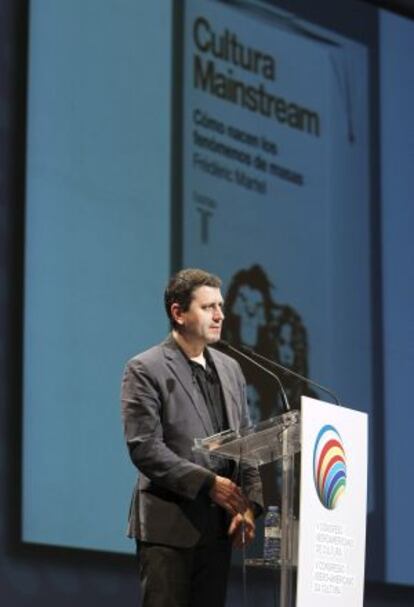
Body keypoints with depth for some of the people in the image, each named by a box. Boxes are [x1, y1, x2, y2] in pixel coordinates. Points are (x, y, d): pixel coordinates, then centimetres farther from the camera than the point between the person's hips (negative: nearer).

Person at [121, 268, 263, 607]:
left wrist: (249, 505, 1)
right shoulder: (145, 370, -5)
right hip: (168, 527, -6)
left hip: (219, 525, 6)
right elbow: (144, 448, -13)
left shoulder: (230, 369, 15)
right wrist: (207, 483, -19)